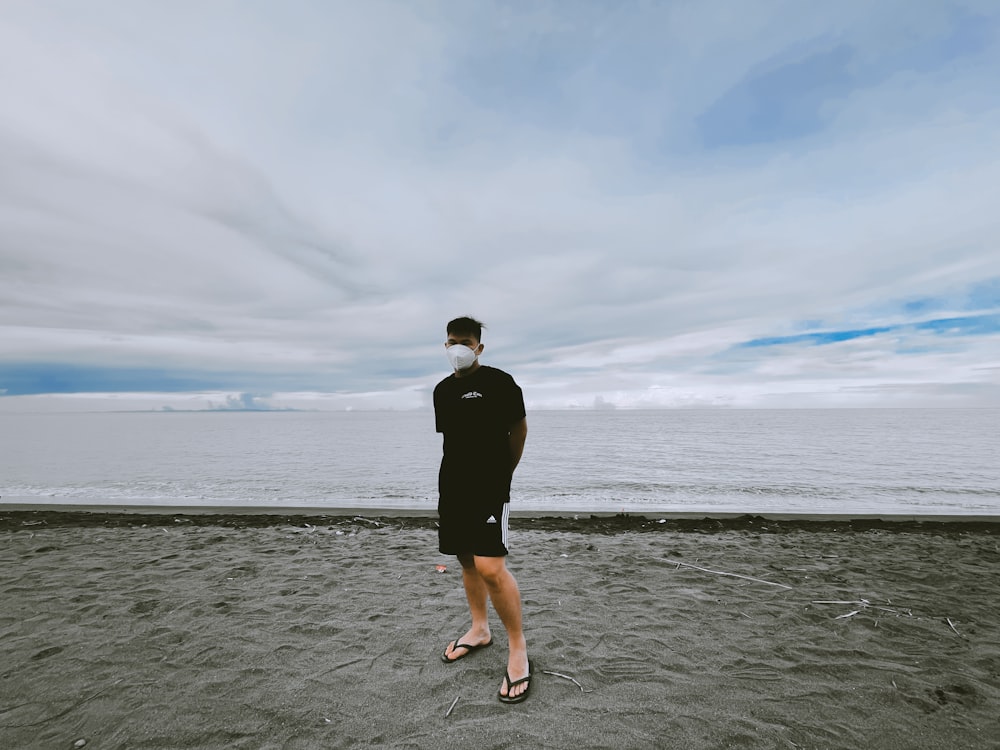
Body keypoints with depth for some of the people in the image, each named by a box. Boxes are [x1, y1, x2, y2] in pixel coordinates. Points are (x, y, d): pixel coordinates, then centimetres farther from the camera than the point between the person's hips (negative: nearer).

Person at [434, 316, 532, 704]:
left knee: (491, 568, -13)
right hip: (452, 487, 7)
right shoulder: (442, 389, 10)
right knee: (466, 560, 16)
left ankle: (518, 649, 7)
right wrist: (459, 473, 16)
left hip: (489, 489, -6)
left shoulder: (499, 381, -9)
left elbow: (519, 429, -1)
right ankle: (479, 630, 36)